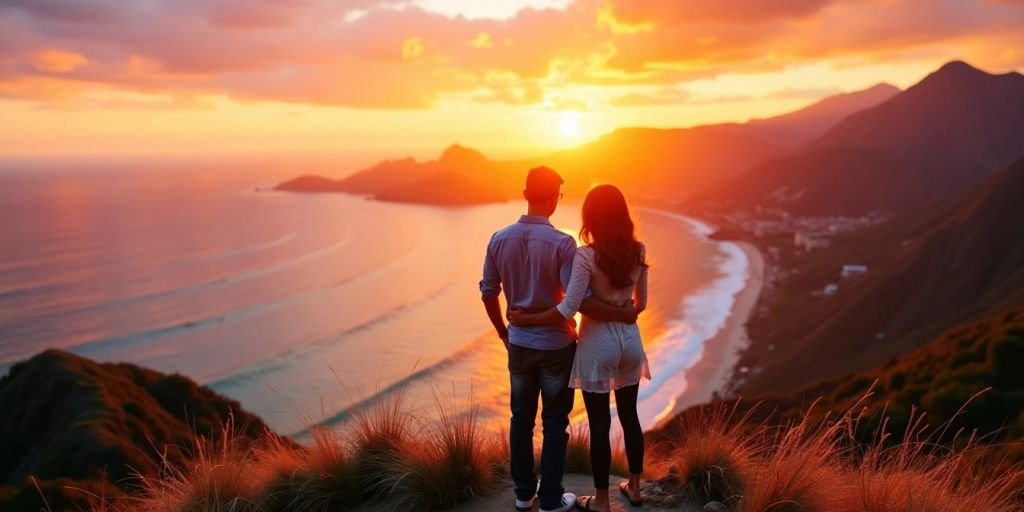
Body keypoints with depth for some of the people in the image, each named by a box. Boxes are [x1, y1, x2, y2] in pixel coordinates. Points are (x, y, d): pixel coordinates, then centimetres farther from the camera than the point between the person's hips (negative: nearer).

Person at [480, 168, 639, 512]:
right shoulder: (562, 243, -19)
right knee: (555, 422, 9)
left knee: (521, 418, 16)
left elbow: (488, 294, 3)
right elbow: (580, 301, -22)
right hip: (556, 345, -4)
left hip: (519, 344, 4)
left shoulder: (499, 239, -5)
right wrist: (623, 314, -9)